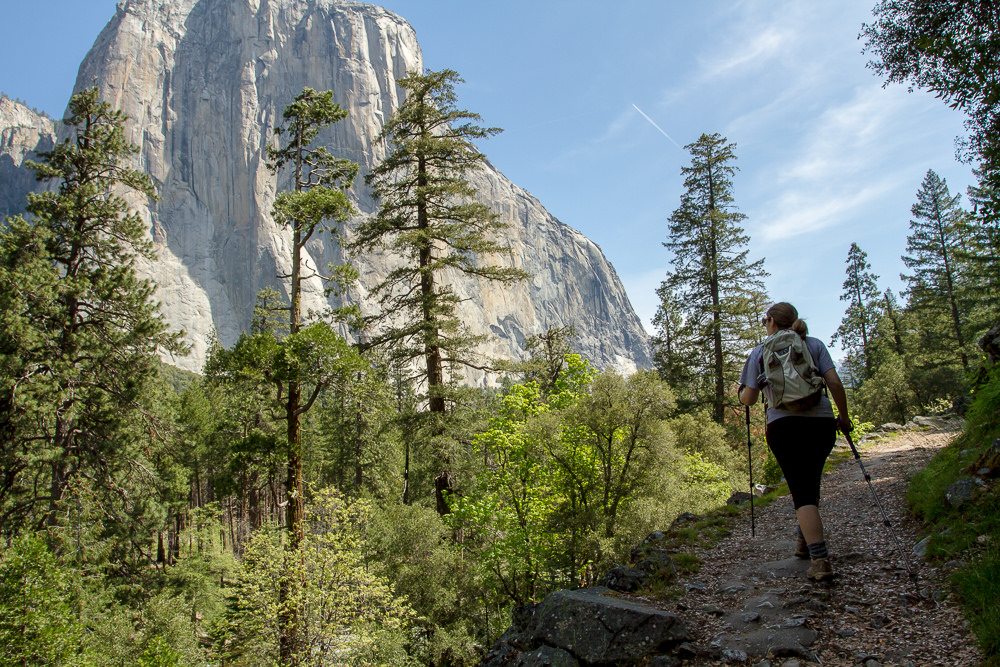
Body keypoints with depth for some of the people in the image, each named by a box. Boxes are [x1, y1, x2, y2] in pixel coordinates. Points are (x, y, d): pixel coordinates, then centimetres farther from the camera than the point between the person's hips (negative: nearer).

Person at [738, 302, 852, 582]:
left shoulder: (760, 351, 8)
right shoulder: (814, 344, 12)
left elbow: (748, 399, 6)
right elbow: (835, 383, 1)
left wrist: (741, 391, 28)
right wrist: (844, 416, 13)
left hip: (784, 424, -2)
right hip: (821, 422, 3)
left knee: (802, 491, -2)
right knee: (810, 482, 23)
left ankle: (820, 559, -16)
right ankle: (805, 542, 34)